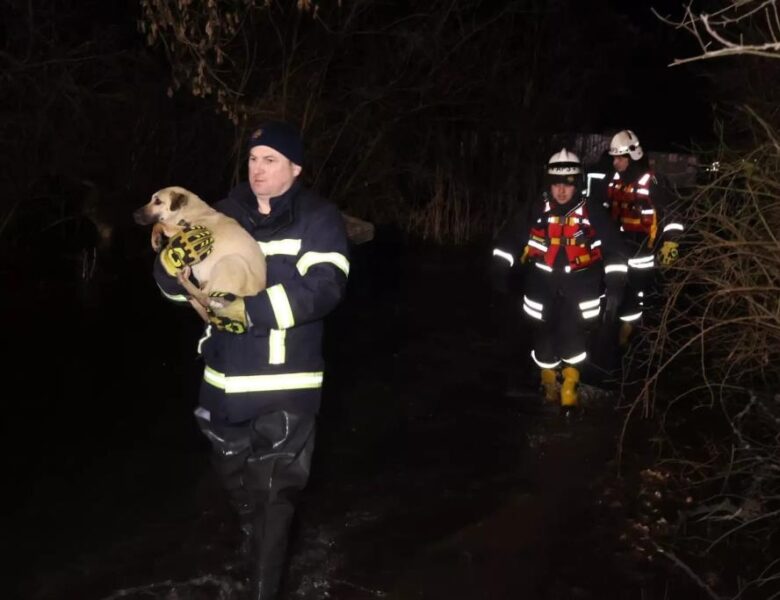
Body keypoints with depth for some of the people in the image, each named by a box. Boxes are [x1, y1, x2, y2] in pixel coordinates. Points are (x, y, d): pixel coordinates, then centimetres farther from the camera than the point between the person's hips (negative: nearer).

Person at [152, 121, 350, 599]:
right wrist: (180, 260, -19)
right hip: (226, 378, 5)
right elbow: (176, 284, 5)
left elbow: (324, 287, -21)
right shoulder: (226, 213, 7)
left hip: (286, 382, -5)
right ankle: (256, 543, 49)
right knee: (235, 475, 21)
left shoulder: (319, 219, -6)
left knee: (274, 489, 1)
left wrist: (250, 309, -27)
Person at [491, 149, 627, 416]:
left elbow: (614, 248, -6)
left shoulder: (591, 211, -9)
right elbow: (509, 238, 3)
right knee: (544, 336, 7)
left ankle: (569, 389, 9)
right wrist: (499, 271, -2)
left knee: (572, 336, -11)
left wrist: (615, 286, -11)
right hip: (543, 285, 2)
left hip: (579, 285, -2)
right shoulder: (537, 210, -6)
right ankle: (549, 381, 33)